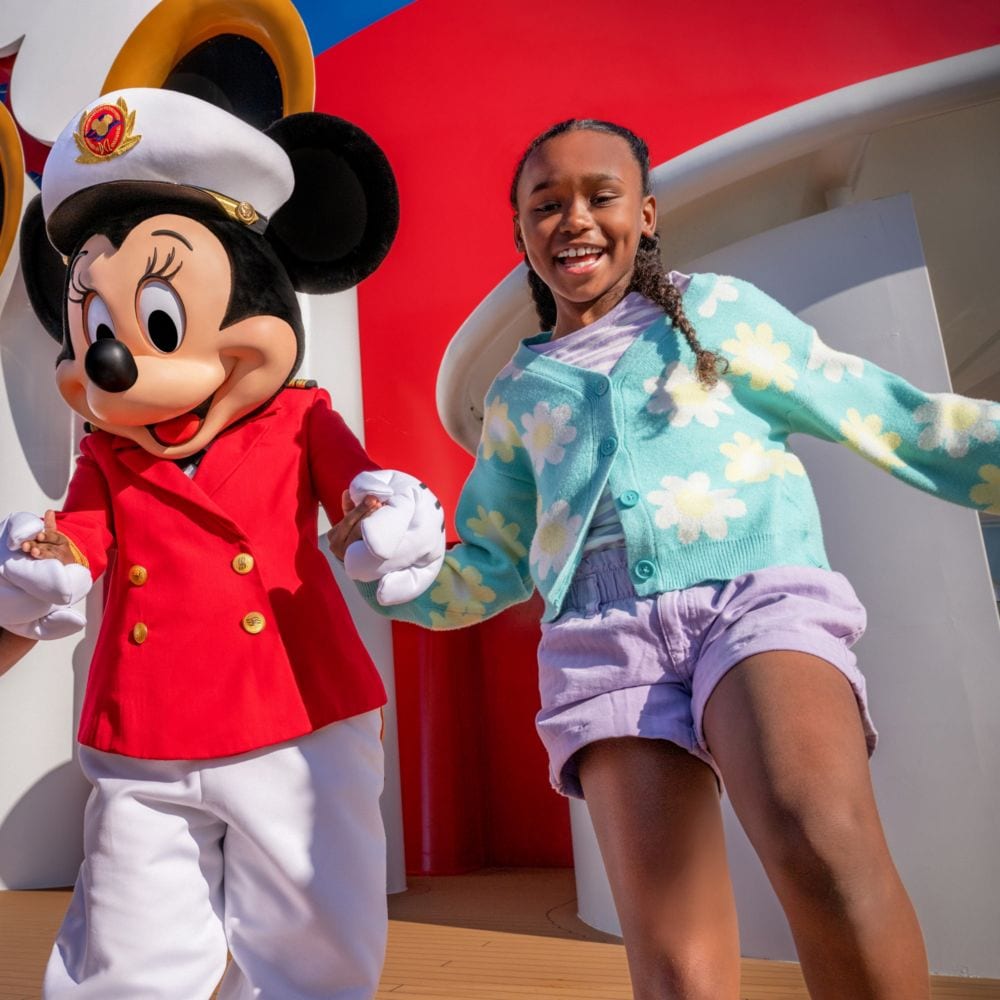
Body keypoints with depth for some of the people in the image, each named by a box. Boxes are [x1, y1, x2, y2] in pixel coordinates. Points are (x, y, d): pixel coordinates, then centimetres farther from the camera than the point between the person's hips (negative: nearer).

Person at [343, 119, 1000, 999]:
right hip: (609, 635, 2)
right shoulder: (516, 394, 21)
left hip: (758, 592, -1)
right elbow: (490, 567, 23)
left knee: (822, 849, -30)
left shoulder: (714, 310, 16)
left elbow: (882, 415, 13)